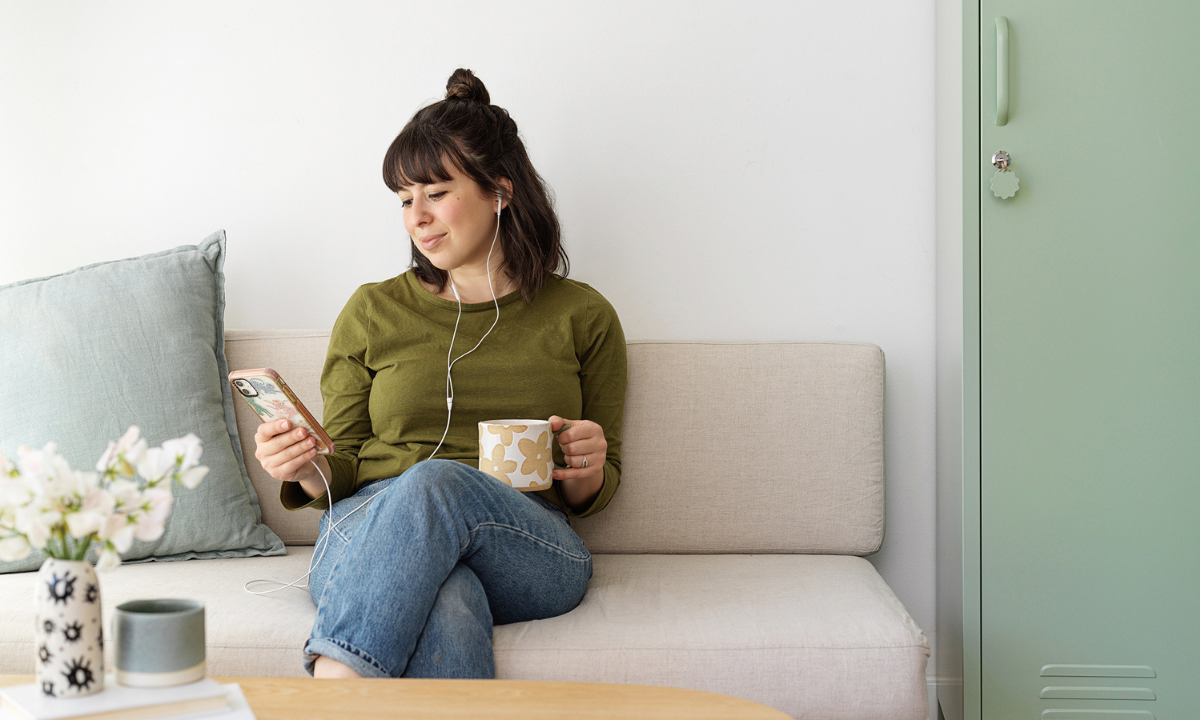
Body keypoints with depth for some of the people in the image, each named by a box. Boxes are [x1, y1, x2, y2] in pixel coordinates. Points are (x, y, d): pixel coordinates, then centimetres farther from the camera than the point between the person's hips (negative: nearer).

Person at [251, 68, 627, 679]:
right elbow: (345, 469, 17)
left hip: (534, 554, 0)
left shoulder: (582, 317, 14)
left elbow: (591, 495, 19)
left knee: (436, 480, -39)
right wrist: (309, 472, -7)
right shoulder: (372, 312, 16)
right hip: (369, 532, 0)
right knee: (447, 612, -41)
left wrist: (587, 471, -6)